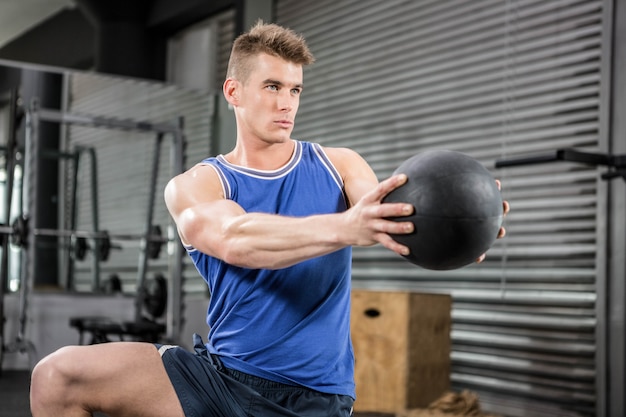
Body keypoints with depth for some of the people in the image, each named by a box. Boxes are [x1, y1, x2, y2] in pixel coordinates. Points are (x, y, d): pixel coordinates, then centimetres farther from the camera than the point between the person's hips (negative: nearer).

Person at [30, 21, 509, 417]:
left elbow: (392, 217, -17)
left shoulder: (339, 166, 4)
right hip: (218, 376, 0)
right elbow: (234, 239, -25)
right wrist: (344, 228, -43)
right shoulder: (195, 185, -2)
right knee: (58, 375, -15)